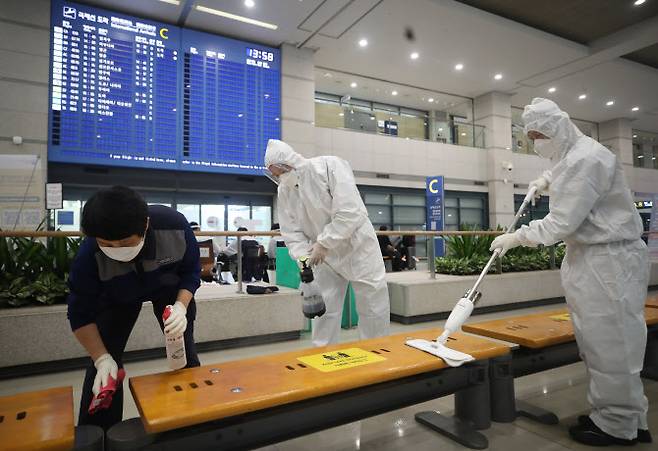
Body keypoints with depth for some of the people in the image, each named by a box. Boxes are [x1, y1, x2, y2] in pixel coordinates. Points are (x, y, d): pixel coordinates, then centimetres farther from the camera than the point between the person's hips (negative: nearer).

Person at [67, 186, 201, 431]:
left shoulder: (175, 225, -37)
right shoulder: (90, 254, -36)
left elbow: (191, 272, -19)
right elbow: (81, 314, -22)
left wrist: (181, 307, -34)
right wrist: (102, 359, -29)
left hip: (170, 287, 1)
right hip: (116, 295, 0)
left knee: (185, 354, 1)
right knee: (104, 361, -8)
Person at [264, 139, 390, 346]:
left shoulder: (331, 166, -19)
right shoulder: (284, 191, -3)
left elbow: (349, 212, -27)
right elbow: (291, 232, -2)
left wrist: (324, 243, -27)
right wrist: (302, 255, -20)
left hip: (357, 247, -4)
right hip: (324, 255, 4)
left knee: (373, 309, 3)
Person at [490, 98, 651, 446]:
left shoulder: (586, 159, -19)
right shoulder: (572, 155, 12)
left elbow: (562, 223, -22)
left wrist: (517, 237, -13)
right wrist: (548, 180, 25)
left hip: (609, 261, -10)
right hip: (588, 258, 10)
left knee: (611, 343, -1)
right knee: (596, 341, 13)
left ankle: (618, 426, 14)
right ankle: (625, 418, 26)